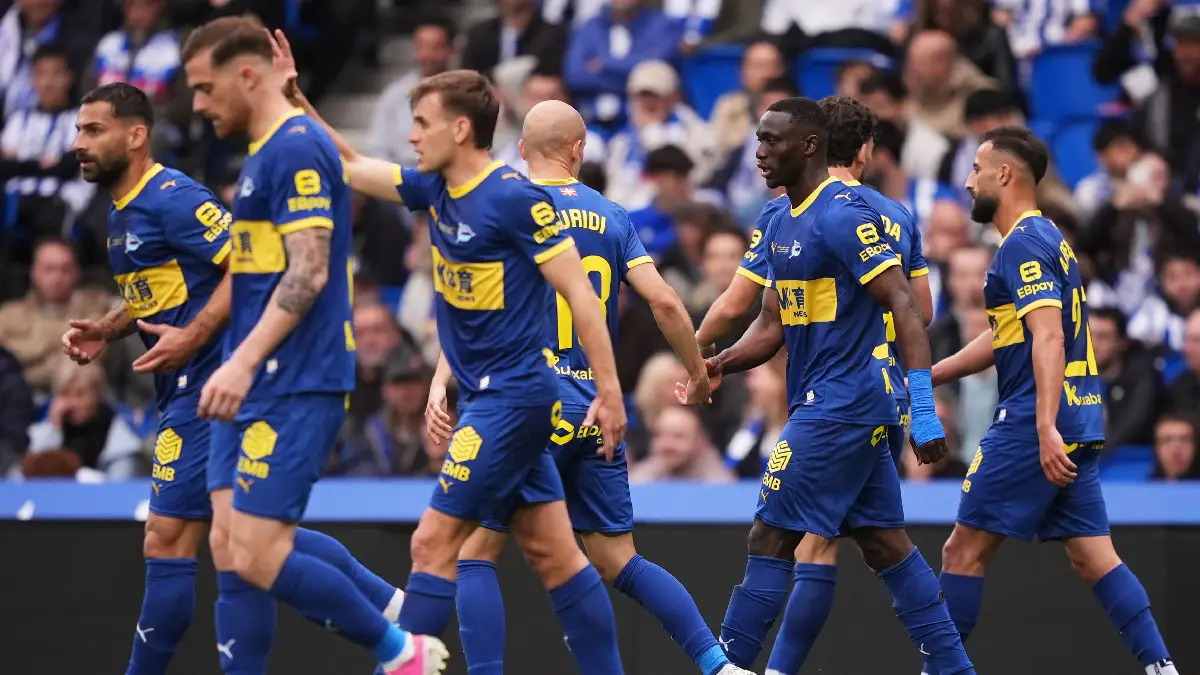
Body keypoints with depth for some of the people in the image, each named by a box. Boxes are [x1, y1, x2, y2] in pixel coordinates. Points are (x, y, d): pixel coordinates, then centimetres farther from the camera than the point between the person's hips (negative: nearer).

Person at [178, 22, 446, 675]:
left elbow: (308, 272, -20)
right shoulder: (263, 154, 18)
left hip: (293, 389, -10)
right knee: (234, 558, 4)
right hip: (257, 389, 10)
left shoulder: (296, 148, -12)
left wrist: (244, 362, -25)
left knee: (257, 558, -12)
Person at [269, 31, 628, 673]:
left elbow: (579, 293, -16)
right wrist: (296, 101, 13)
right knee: (554, 554, 7)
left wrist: (609, 391, -17)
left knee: (433, 542, -8)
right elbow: (353, 167, 21)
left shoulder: (514, 198, -16)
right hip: (489, 396, 8)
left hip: (512, 397, -8)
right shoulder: (435, 189, 8)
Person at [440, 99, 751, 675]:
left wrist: (441, 383, -15)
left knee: (474, 550, 0)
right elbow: (664, 302, 3)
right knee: (618, 561, 13)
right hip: (599, 407, 5)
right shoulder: (612, 217, 10)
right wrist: (699, 375, 16)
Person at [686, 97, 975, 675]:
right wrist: (715, 365, 0)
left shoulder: (841, 216, -15)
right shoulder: (780, 225, 14)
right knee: (886, 546, 10)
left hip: (838, 407, -10)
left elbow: (904, 309, -19)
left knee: (770, 541, -7)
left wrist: (923, 409, -24)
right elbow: (772, 327, 18)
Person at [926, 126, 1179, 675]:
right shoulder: (1046, 239, 20)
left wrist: (1046, 429, -30)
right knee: (1092, 557, 5)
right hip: (1079, 424, 9)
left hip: (1033, 425, -9)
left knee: (964, 550, -1)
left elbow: (1048, 338, -22)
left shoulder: (1024, 245, -10)